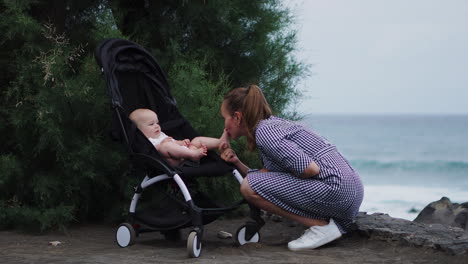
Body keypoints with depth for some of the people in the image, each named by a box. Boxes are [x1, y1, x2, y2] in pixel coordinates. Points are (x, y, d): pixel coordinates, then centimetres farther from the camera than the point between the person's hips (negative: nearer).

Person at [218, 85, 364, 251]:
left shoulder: (264, 132, -12)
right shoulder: (273, 124, 19)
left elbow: (310, 168, -18)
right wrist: (237, 163, 8)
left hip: (335, 189, -10)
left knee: (249, 187, -14)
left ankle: (322, 227, -8)